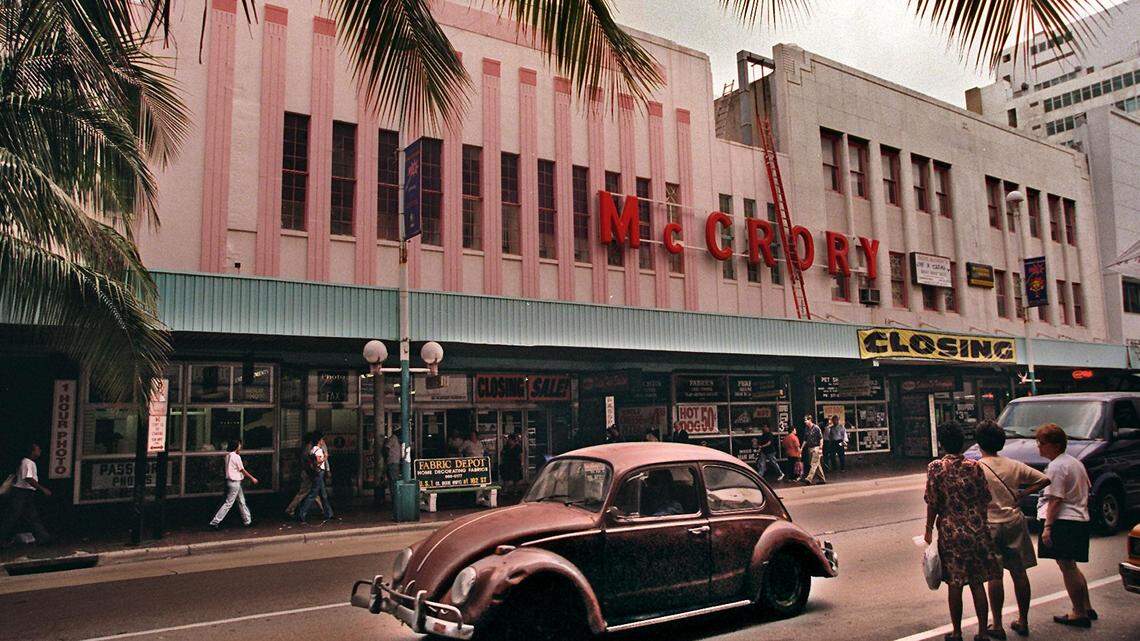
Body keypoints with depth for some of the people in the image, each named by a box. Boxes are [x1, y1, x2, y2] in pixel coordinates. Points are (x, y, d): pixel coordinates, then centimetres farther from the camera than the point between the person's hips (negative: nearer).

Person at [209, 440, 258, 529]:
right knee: (228, 503, -4)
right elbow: (242, 470, -12)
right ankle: (215, 522, -1)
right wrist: (252, 478, -3)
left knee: (242, 502, 14)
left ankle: (247, 521, 21)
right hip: (235, 482, -9)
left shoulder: (228, 456, 8)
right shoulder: (236, 456, -17)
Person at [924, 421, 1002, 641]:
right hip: (977, 530, 2)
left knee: (955, 584, 7)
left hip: (950, 532, -2)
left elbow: (932, 503, -8)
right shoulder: (974, 466, -3)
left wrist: (929, 528, 3)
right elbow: (986, 497, 2)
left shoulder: (935, 467, -8)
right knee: (977, 583, 10)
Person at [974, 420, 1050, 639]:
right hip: (1015, 522, 4)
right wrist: (1022, 494, 7)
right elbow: (1044, 479, 7)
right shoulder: (1014, 465, 3)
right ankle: (1023, 621, 20)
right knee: (1019, 573, 11)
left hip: (990, 525, -4)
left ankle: (997, 625, 8)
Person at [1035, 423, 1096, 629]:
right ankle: (1087, 608, 25)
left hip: (1064, 521, -10)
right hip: (1080, 519, 10)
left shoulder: (1056, 466, -15)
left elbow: (1055, 499, -19)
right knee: (1071, 567, 19)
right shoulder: (1075, 462, 15)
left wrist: (1047, 526, -18)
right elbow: (1085, 491, 22)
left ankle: (1079, 613, 2)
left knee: (1067, 567, -3)